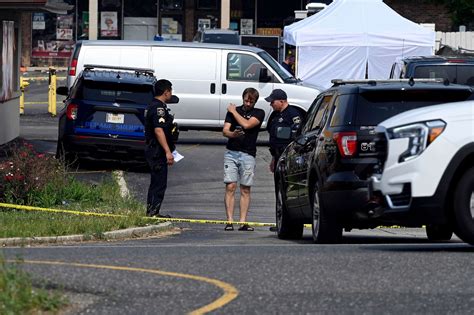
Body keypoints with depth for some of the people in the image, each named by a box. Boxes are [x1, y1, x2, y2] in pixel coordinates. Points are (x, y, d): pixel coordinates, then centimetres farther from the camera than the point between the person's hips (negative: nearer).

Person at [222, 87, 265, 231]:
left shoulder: (259, 113, 5)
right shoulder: (233, 111, 12)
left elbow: (247, 124, -12)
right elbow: (225, 130, 4)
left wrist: (234, 111, 0)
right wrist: (233, 134, -18)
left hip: (248, 154, -1)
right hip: (231, 153, 1)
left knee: (245, 189, 0)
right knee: (230, 187, -7)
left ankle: (243, 222, 1)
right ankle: (229, 221, -8)